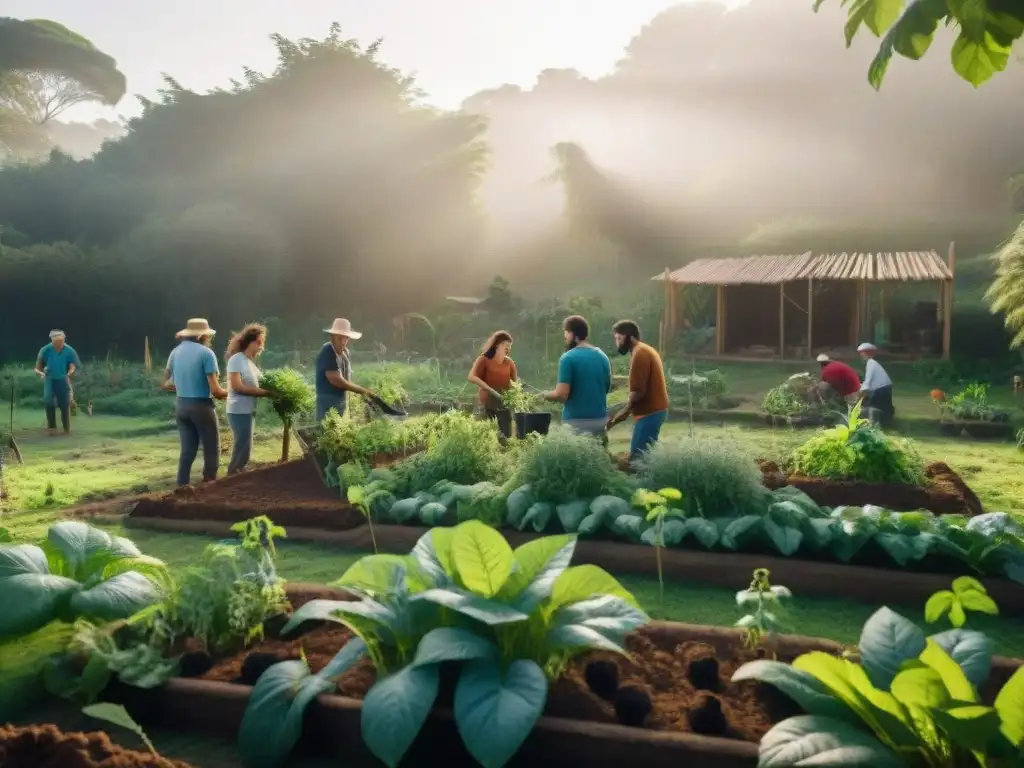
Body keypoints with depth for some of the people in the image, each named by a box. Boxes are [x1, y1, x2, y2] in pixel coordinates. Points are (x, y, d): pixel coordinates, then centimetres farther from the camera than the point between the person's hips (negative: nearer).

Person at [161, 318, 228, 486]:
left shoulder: (175, 352, 7)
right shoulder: (206, 353, -11)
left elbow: (165, 384, 11)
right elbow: (215, 390, -16)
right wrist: (225, 393, 5)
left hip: (181, 405, 6)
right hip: (201, 406, -6)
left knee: (187, 450, 14)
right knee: (211, 449, 6)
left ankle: (182, 485, 14)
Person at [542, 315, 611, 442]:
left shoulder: (568, 358, -12)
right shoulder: (602, 357, 8)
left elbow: (561, 395, -15)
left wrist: (544, 395, 3)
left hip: (576, 422, -6)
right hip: (600, 419, 6)